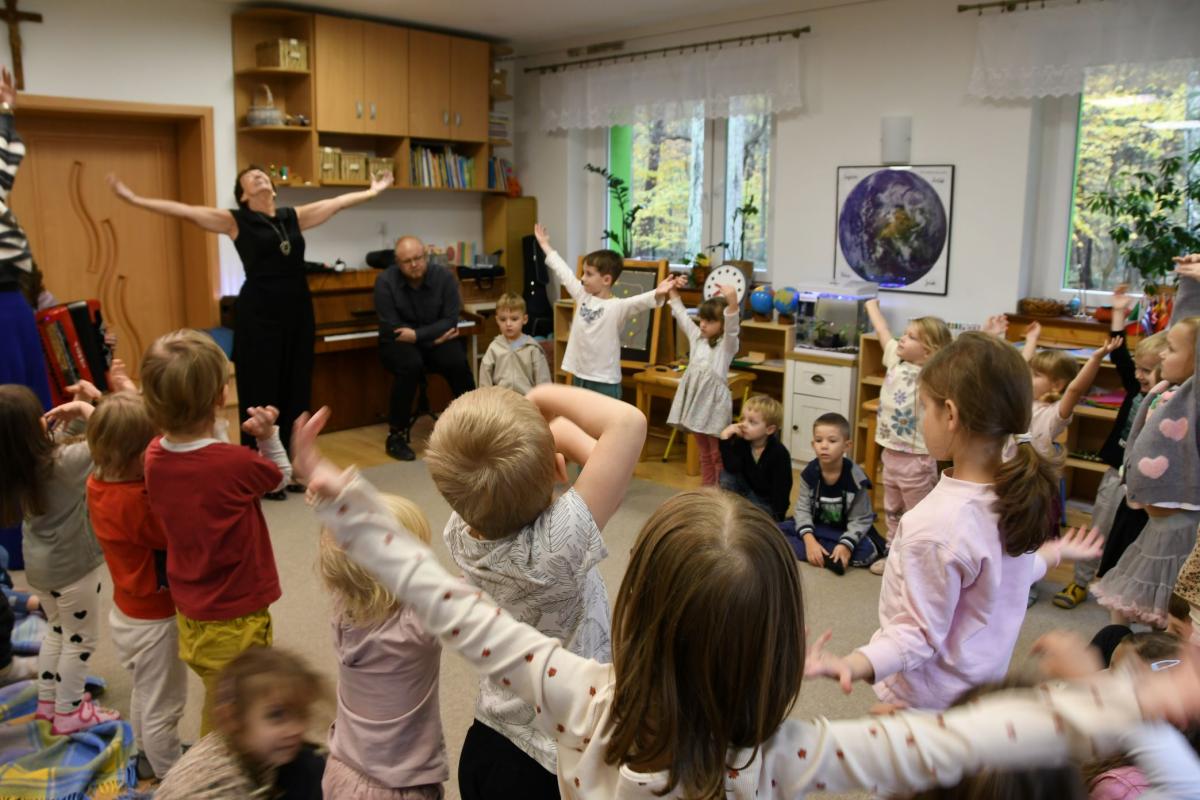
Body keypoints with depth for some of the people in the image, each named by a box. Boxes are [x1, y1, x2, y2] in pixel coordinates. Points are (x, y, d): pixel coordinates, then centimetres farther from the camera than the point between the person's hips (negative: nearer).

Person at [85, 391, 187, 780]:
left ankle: (148, 755, 51)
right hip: (154, 619, -9)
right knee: (162, 706, 12)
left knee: (145, 694, 30)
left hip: (128, 612, 9)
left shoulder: (98, 483, -9)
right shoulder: (137, 502, -35)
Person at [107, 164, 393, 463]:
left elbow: (338, 202, 20)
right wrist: (134, 199, -13)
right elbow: (184, 211, -6)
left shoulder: (294, 216, 11)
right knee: (260, 394, 1)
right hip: (258, 315, -4)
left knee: (295, 393, 9)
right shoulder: (236, 221, 0)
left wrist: (373, 192, 27)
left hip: (297, 312, 4)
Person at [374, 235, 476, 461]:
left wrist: (417, 335, -26)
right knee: (411, 365, -34)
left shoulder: (445, 278, -9)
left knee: (458, 363, -28)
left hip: (437, 341, 2)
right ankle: (396, 435, -21)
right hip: (399, 343, -2)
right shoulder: (385, 281, -14)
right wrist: (433, 337, -16)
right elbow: (390, 328, -17)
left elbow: (450, 321, -13)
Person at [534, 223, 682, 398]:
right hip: (579, 377, 7)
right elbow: (564, 273, 15)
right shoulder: (582, 297, 5)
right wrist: (545, 245, 24)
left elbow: (640, 301, -32)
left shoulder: (617, 307, -14)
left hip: (604, 382, -7)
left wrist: (658, 293, -54)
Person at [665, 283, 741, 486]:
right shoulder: (696, 337, 10)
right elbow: (681, 313, 18)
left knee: (718, 455, 1)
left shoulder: (727, 344, -8)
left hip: (715, 403, -6)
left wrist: (732, 301, -45)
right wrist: (672, 291, 13)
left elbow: (732, 325, -28)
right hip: (696, 401, 6)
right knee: (704, 454, 16)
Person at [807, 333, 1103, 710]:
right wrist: (1053, 552, 29)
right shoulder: (1018, 493, -10)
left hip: (930, 699, -7)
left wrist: (851, 665, -44)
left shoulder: (935, 525, -33)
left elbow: (920, 637, -26)